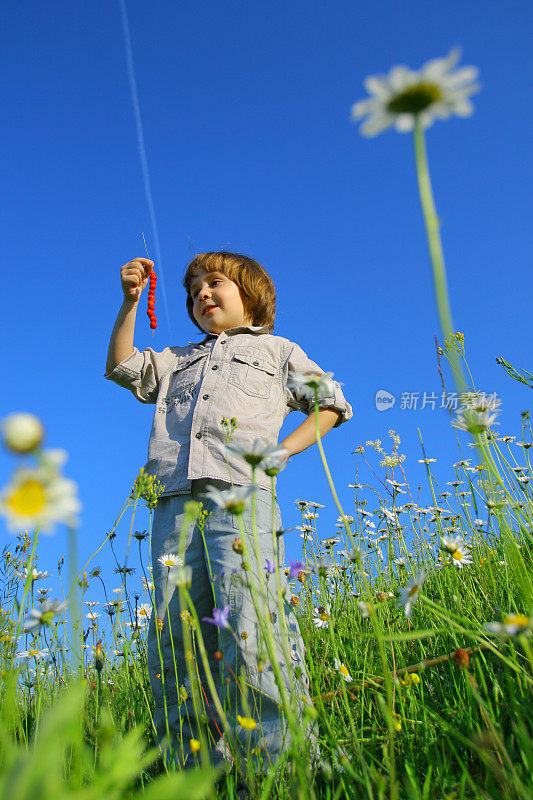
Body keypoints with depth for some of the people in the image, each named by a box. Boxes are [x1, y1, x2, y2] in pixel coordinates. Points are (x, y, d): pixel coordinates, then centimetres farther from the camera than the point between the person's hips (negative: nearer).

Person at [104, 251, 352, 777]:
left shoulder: (276, 350, 26)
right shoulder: (180, 360, 36)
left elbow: (331, 403, 23)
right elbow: (123, 368, 27)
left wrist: (285, 449, 8)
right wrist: (130, 302, 20)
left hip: (241, 493, -4)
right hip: (175, 501, 4)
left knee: (249, 627, -22)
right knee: (171, 638, -8)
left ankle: (283, 758, -19)